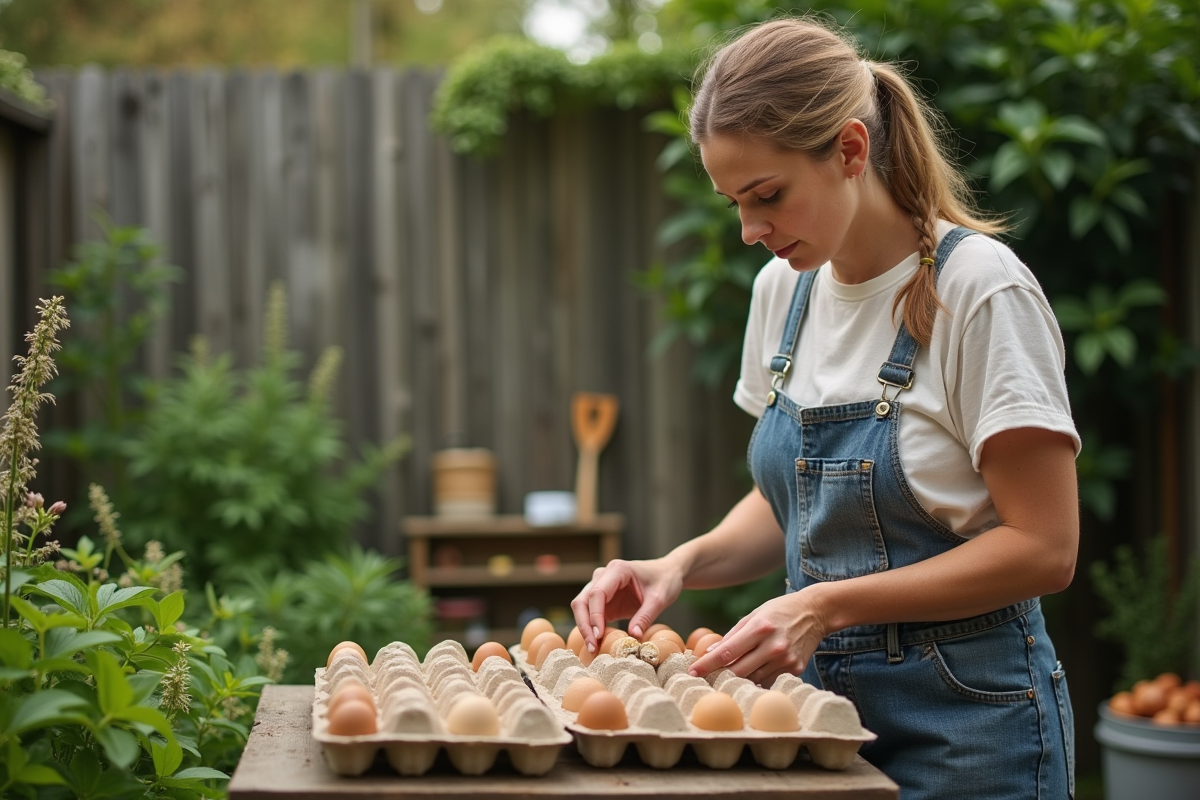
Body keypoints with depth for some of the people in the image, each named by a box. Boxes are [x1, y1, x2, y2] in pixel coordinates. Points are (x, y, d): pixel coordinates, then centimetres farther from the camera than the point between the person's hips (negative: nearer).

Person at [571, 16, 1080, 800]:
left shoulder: (978, 289, -16)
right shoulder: (783, 288, 3)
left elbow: (1042, 549, -17)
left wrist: (825, 605, -23)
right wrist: (684, 563, -5)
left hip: (964, 719, -6)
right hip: (823, 701, 6)